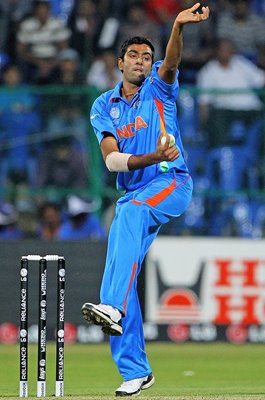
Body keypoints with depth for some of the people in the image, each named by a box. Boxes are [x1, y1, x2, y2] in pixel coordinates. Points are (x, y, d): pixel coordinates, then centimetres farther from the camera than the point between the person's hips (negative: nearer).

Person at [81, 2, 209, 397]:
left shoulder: (159, 87, 4)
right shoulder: (103, 106, 9)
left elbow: (171, 61, -21)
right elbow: (111, 159, -4)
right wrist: (153, 157, -21)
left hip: (172, 183, -5)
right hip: (133, 194, 5)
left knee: (131, 213, -36)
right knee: (120, 279, -3)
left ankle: (114, 307, -51)